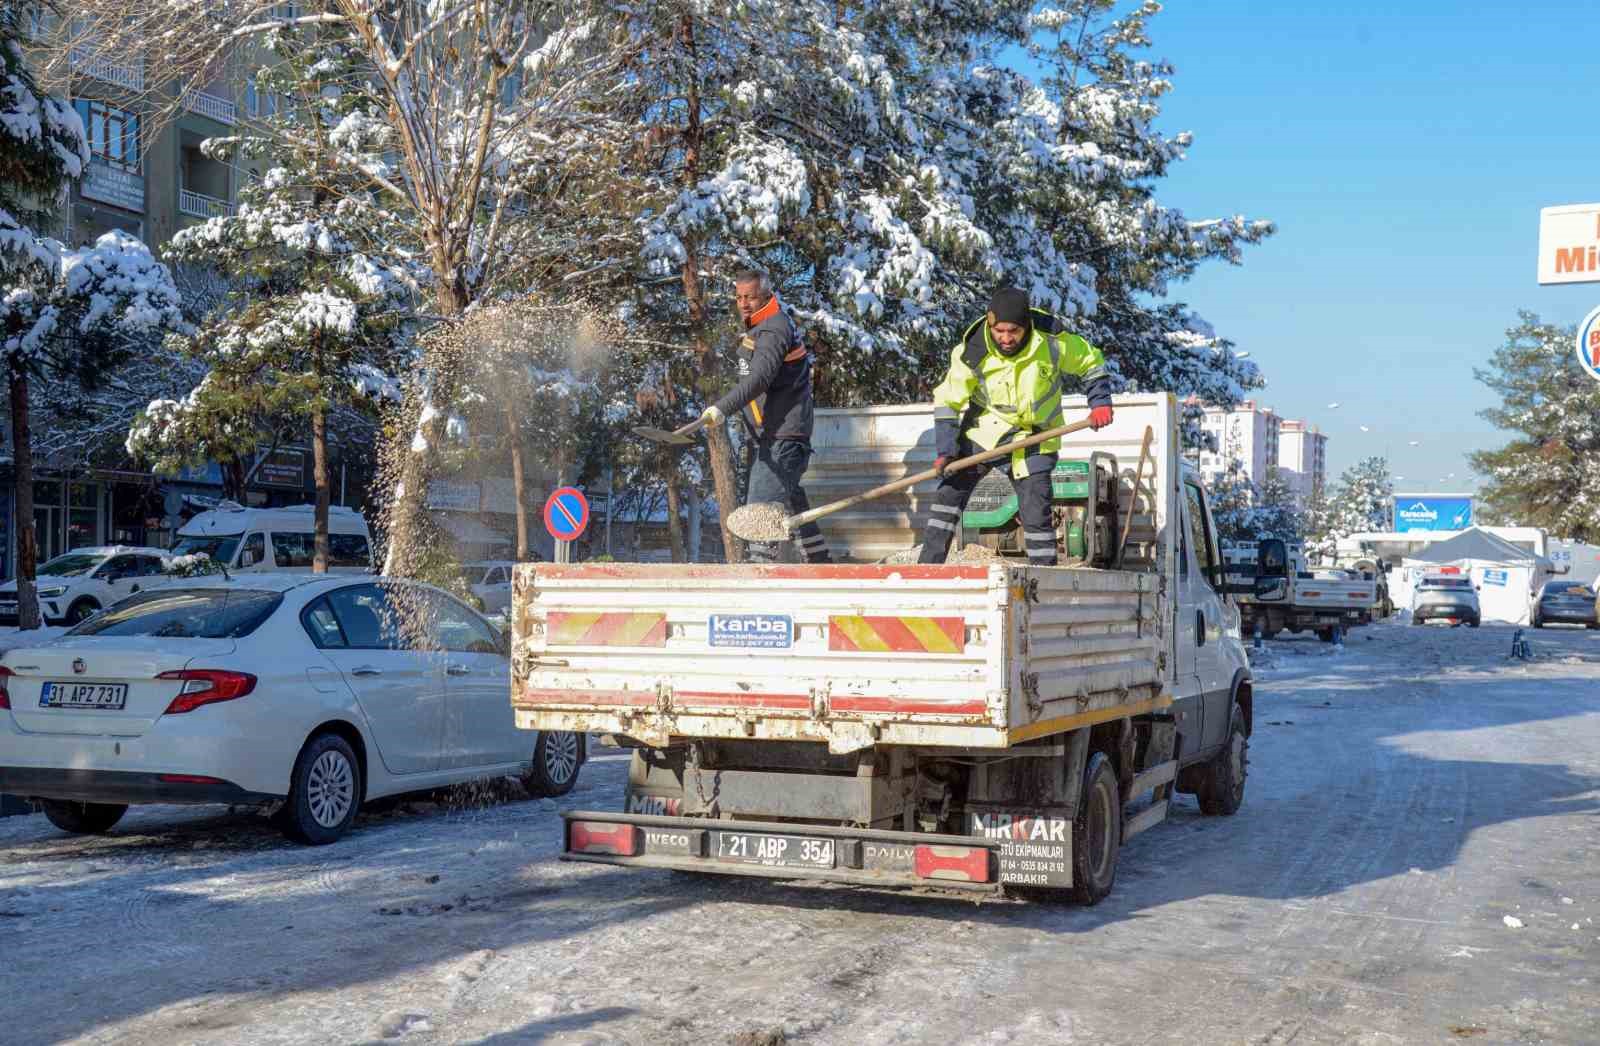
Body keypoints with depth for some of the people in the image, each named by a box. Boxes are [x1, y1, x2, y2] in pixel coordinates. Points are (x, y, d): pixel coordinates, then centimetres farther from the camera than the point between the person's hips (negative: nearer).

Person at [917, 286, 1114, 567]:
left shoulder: (1053, 341, -19)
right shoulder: (972, 353, -20)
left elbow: (1090, 362, 0)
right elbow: (948, 401, -12)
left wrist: (1100, 402, -9)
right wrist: (944, 451, -20)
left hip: (1033, 439, -1)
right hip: (983, 431, 1)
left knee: (1036, 511, -6)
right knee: (950, 492, -5)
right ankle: (927, 567, 1)